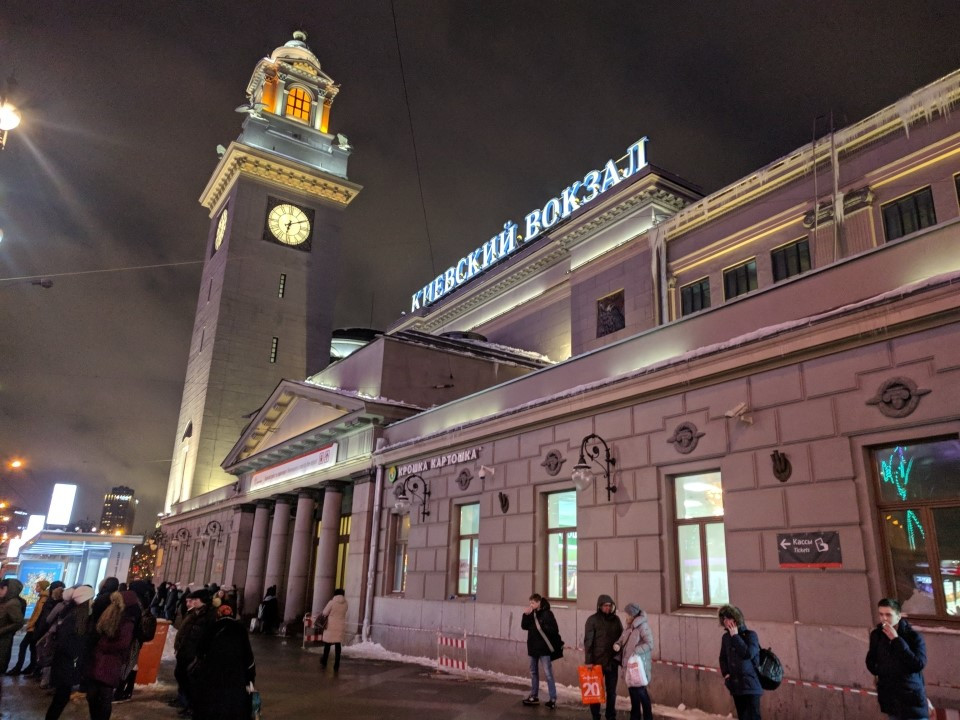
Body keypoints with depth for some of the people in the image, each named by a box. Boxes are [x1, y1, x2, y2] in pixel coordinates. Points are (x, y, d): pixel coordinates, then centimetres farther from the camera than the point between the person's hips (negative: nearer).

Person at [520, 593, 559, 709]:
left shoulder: (547, 613, -14)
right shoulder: (531, 614, 5)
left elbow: (554, 630, -17)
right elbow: (524, 626, 3)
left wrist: (541, 627, -22)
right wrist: (526, 615, -9)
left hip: (544, 648, -7)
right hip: (533, 648, 7)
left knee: (548, 674, -5)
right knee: (533, 672, 15)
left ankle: (553, 699, 0)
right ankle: (534, 696, 25)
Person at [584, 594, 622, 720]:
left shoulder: (616, 619, 6)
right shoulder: (593, 620, -7)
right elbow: (588, 641, -9)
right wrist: (588, 661, -14)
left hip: (612, 661, 4)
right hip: (597, 661, -4)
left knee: (612, 690, 10)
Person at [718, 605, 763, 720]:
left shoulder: (750, 635, -9)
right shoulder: (726, 637, 6)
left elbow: (748, 654, -25)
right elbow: (723, 658, 18)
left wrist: (735, 636, -19)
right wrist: (725, 673, 2)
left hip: (750, 685, -5)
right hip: (735, 685, 6)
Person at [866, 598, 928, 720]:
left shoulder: (914, 636, -10)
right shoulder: (876, 635, 2)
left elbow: (918, 665, -23)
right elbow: (871, 661, 16)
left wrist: (897, 640, -23)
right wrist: (879, 670, -3)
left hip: (912, 700, -4)